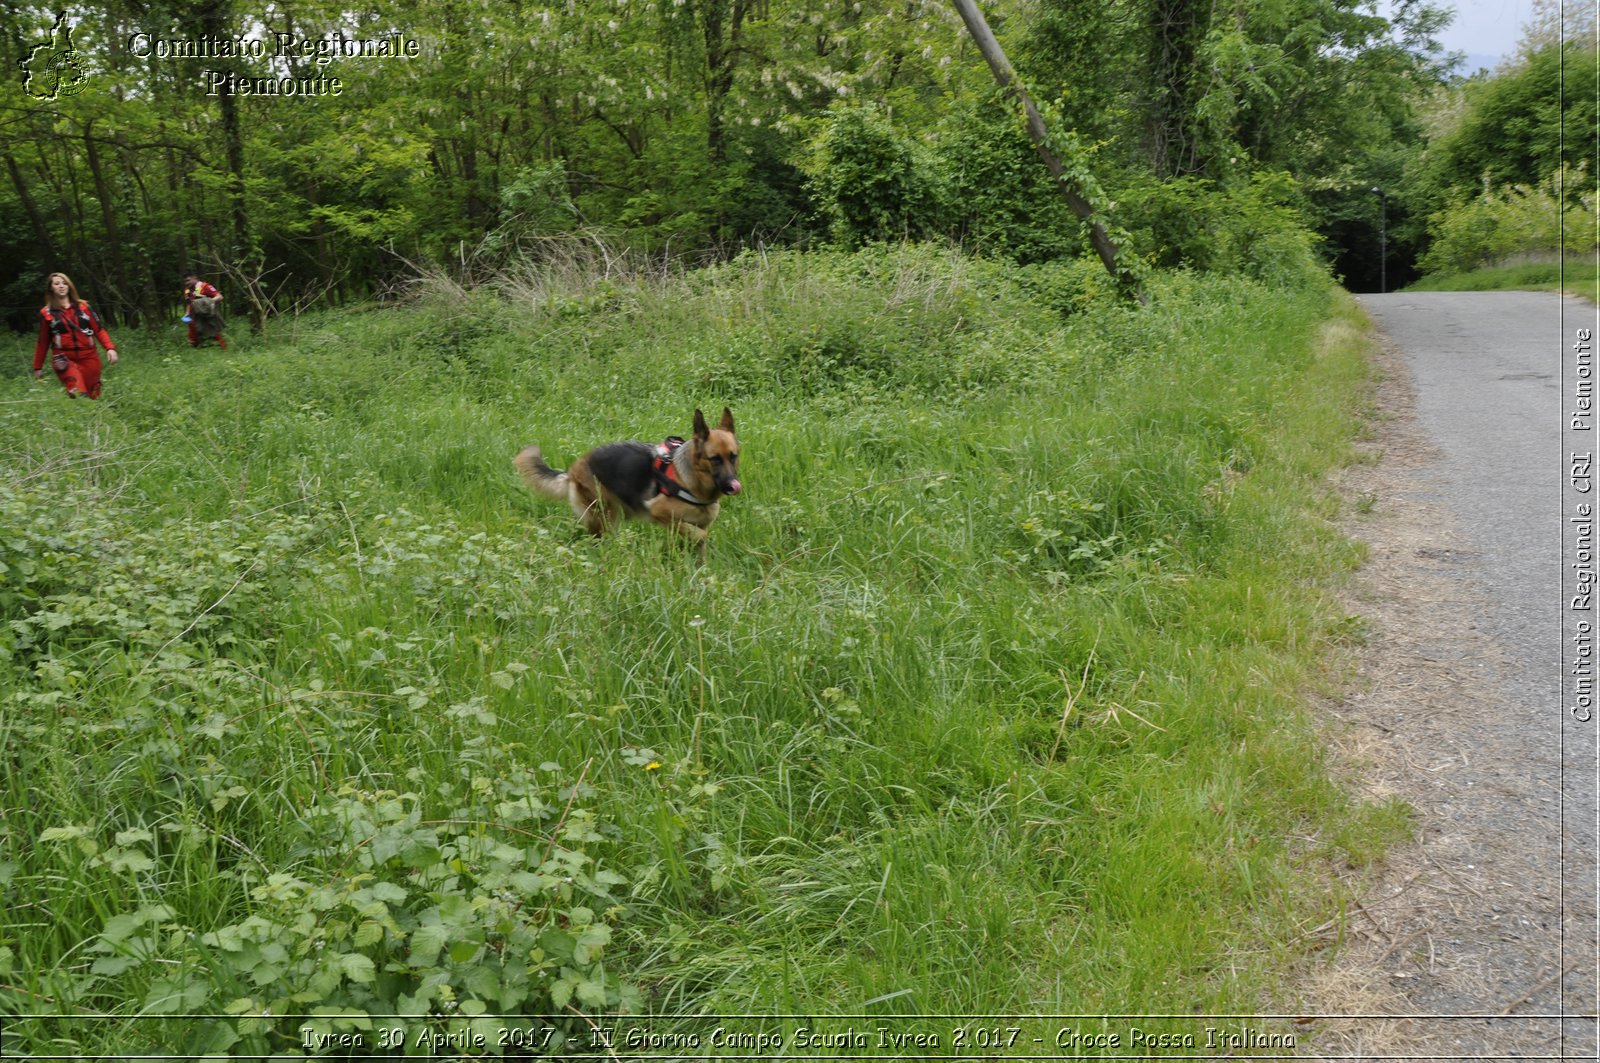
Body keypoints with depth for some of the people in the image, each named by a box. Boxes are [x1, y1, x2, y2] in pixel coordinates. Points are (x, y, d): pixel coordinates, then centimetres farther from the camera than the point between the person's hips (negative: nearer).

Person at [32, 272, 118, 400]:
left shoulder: (82, 306, 8)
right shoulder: (47, 313, 5)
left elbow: (98, 329, 7)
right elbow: (43, 342, 11)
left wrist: (110, 348, -9)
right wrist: (38, 367, 14)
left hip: (89, 358, 2)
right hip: (65, 359, -2)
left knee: (93, 397, 4)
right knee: (78, 396, -24)